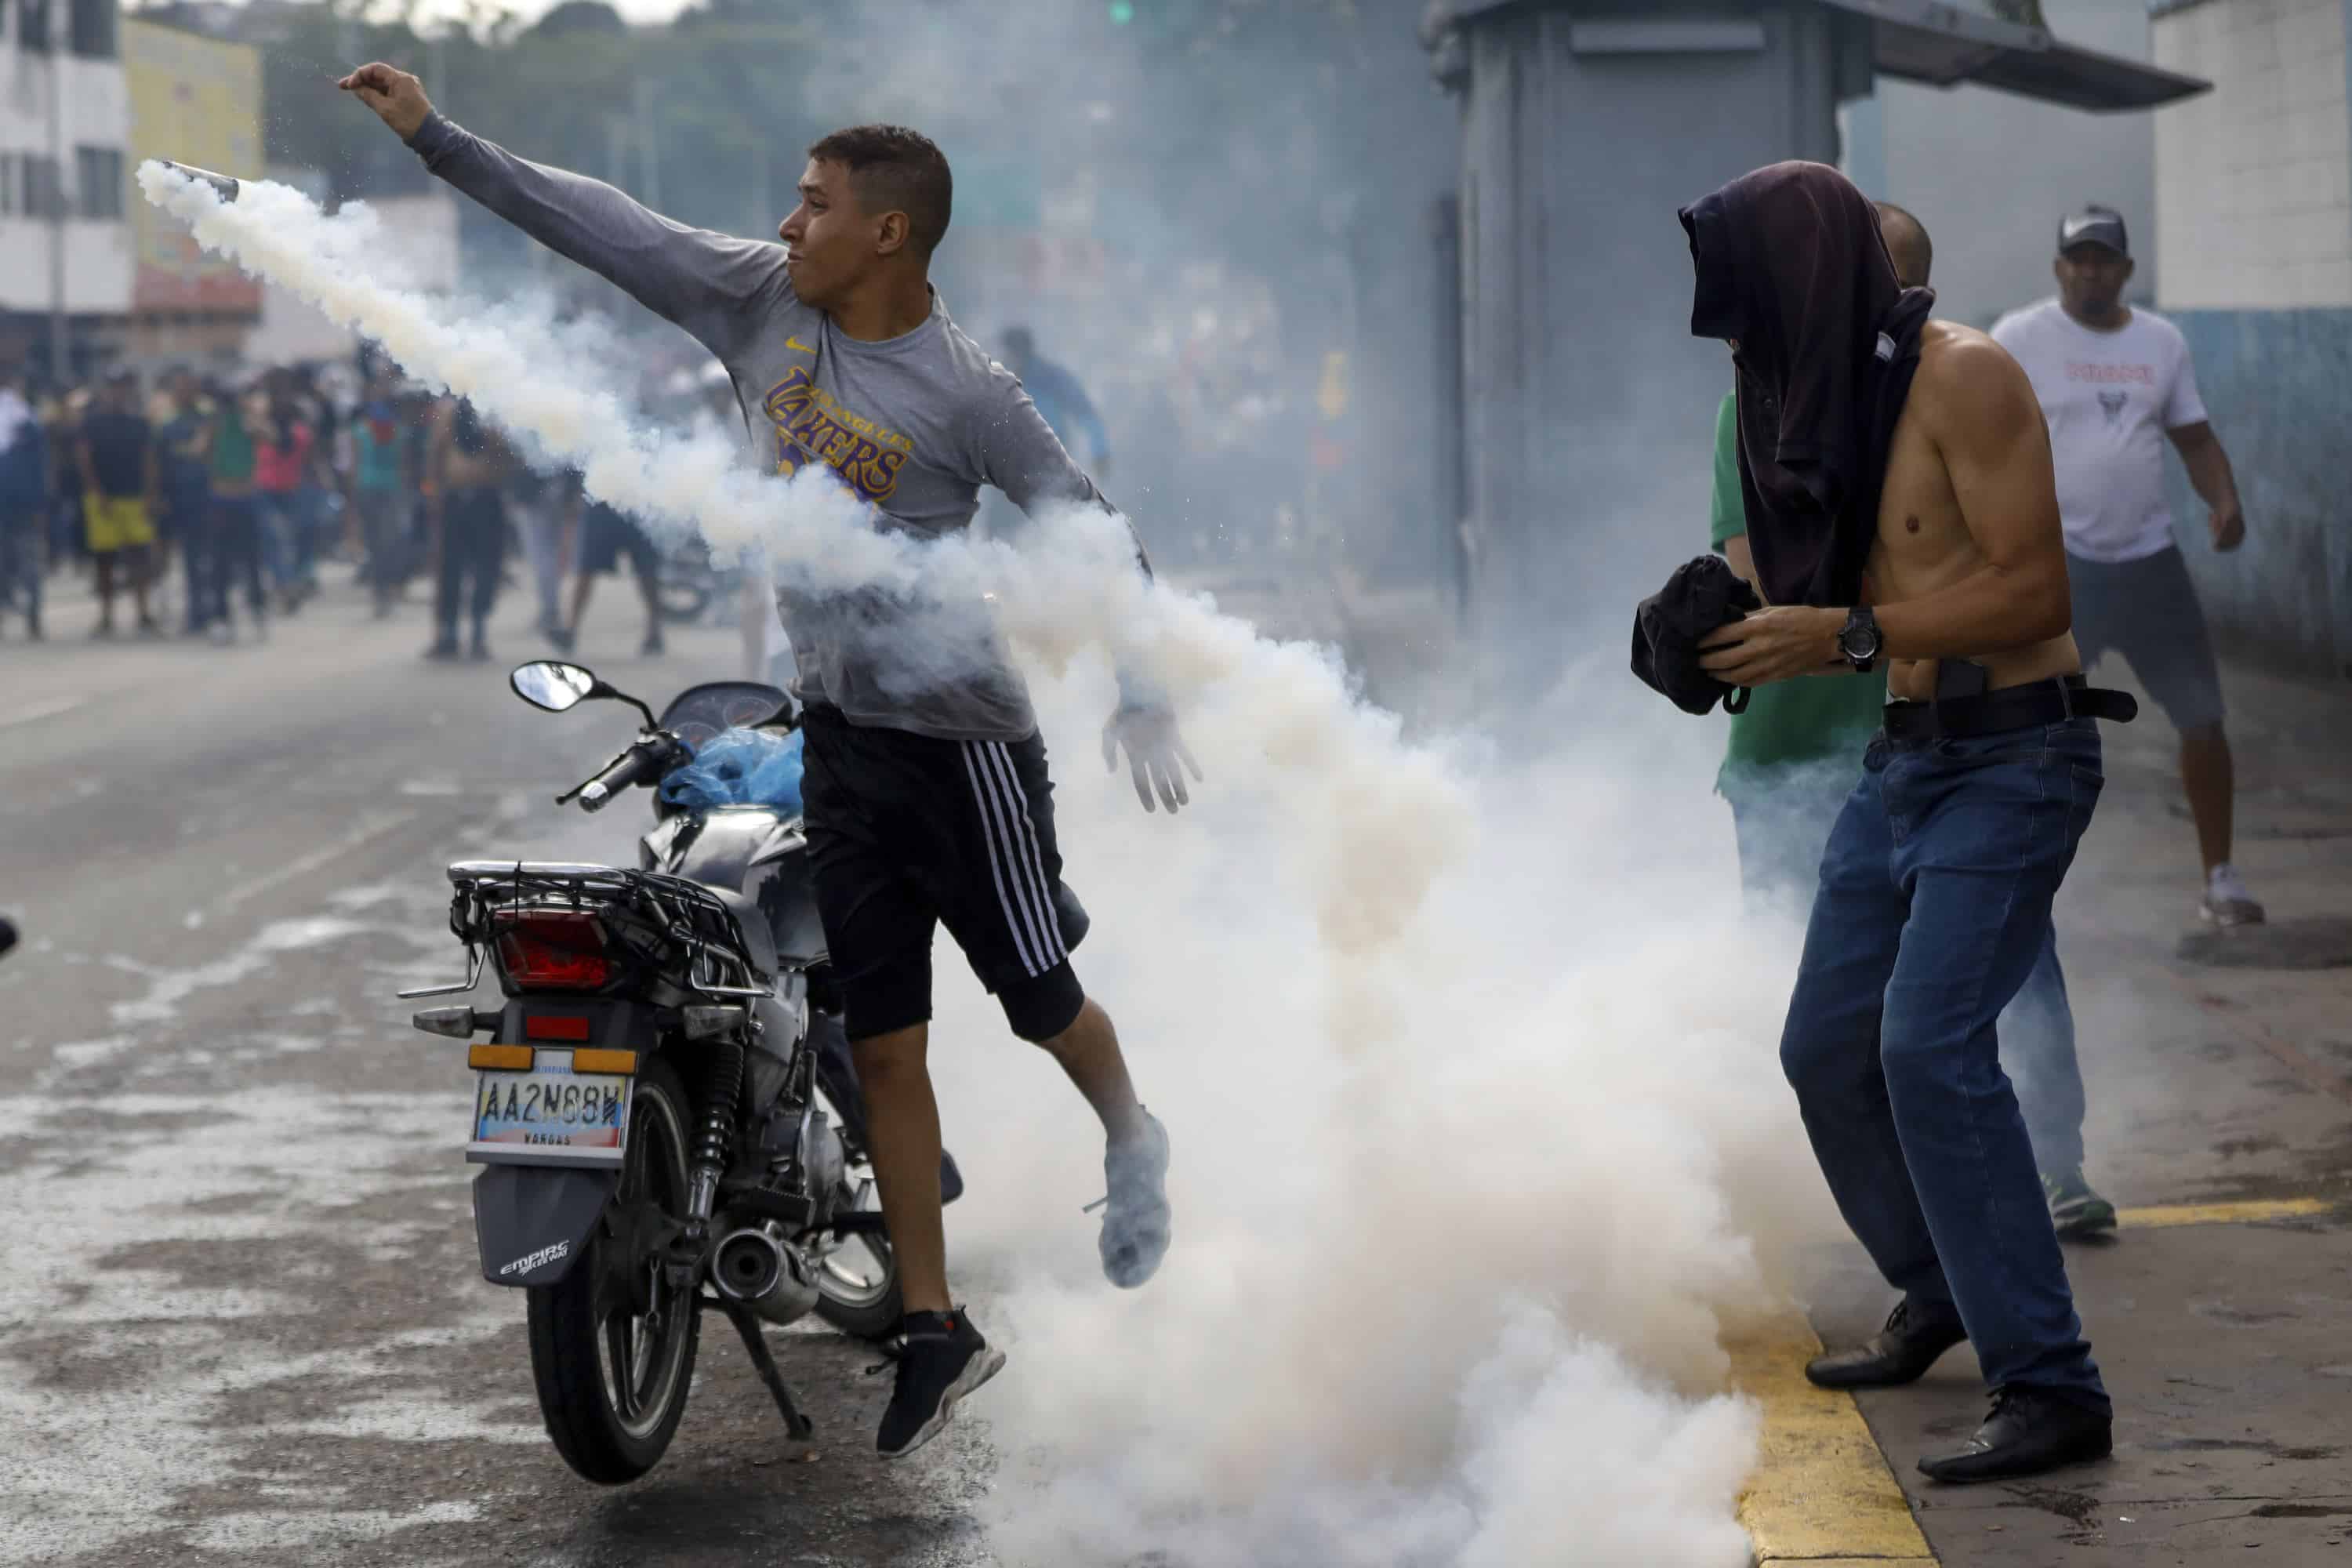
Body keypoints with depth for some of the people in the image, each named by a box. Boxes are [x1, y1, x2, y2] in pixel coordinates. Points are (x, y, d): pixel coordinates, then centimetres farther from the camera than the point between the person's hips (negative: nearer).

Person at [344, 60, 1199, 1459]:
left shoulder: (967, 393, -15)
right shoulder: (763, 299, 0)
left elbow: (1092, 533, -11)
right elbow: (605, 228, 2)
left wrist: (1143, 702, -17)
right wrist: (435, 136, 1)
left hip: (962, 734, -5)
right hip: (840, 728, 5)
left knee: (1040, 998, 6)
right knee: (883, 1041, 5)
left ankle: (1134, 1146, 40)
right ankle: (936, 1329, 12)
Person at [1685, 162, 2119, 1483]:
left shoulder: (1961, 378, -15)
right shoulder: (1841, 392, 9)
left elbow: (2034, 589, -21)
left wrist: (1842, 635, -23)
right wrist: (1752, 633, -2)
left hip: (2013, 754, -9)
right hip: (1906, 755, 9)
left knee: (1931, 1045, -20)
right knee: (1829, 1047, 12)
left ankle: (2053, 1389, -18)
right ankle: (1944, 1300, 32)